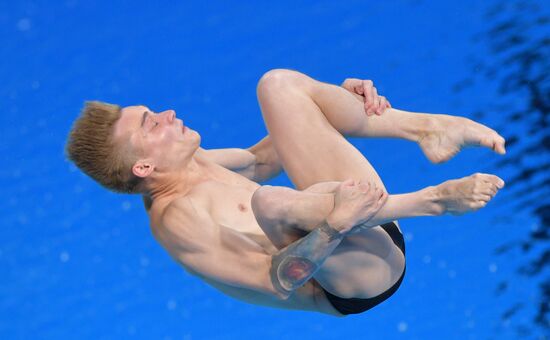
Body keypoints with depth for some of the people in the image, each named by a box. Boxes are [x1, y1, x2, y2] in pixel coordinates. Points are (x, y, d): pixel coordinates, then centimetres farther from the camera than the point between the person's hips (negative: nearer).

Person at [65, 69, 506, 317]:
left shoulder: (187, 163, 8)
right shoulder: (176, 219, -20)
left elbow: (260, 159, 22)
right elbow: (274, 283, -26)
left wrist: (337, 102, 9)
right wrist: (335, 225, -41)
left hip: (367, 229, 9)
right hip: (362, 278, -9)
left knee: (277, 84, 8)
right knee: (267, 201, -42)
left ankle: (427, 127, -7)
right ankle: (432, 200, -22)